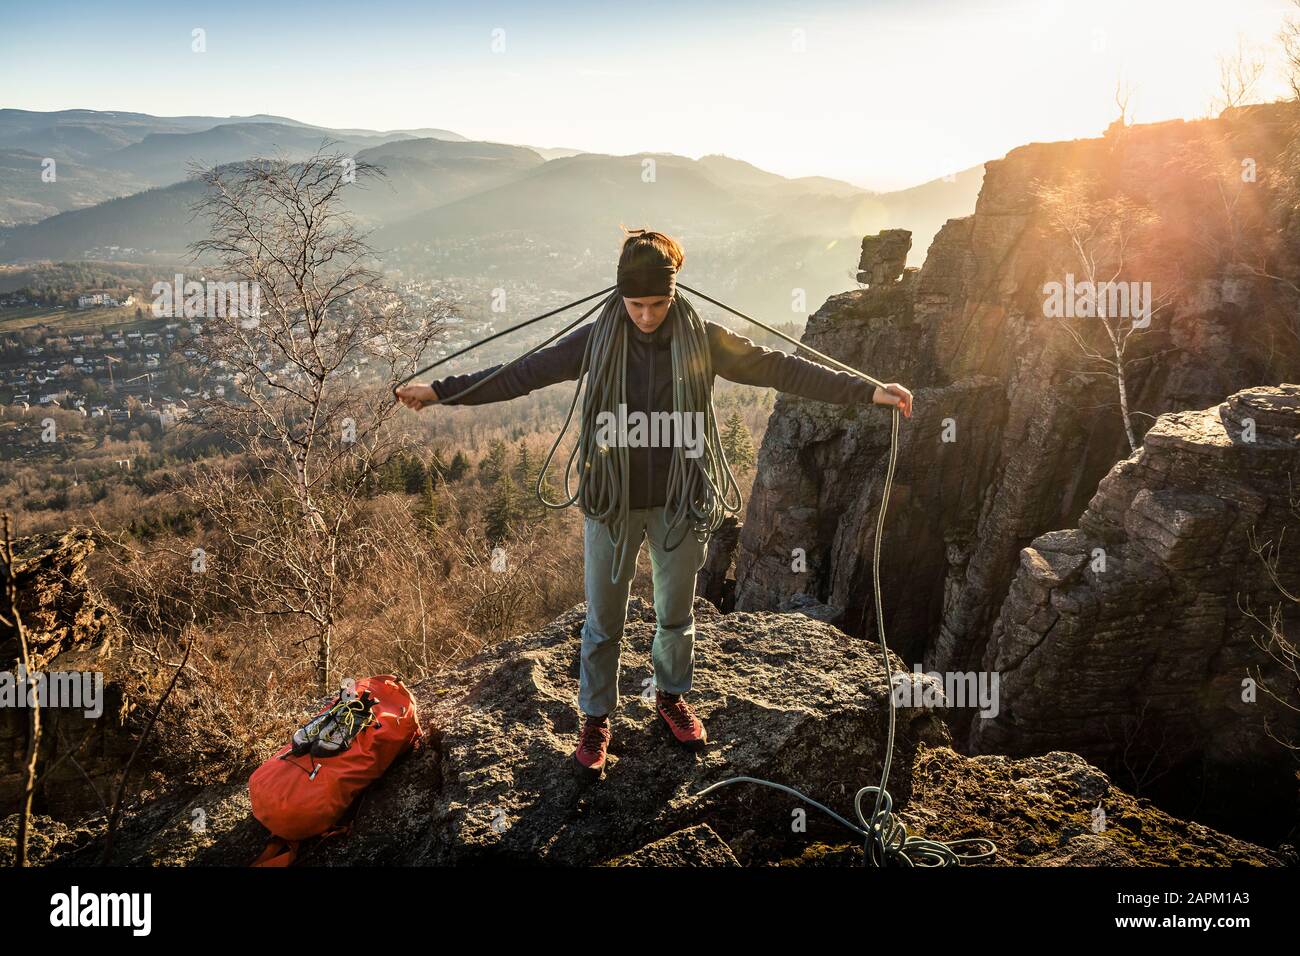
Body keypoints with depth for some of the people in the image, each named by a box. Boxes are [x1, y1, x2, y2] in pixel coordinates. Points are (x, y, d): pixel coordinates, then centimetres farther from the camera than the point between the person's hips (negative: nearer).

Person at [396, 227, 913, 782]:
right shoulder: (596, 340, -7)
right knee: (603, 621, 10)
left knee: (676, 613, 18)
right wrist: (440, 391, -9)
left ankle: (672, 697, 44)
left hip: (679, 503, 1)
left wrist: (865, 391, -11)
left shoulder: (702, 340, -6)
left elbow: (777, 368, -7)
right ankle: (596, 720, 31)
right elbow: (523, 374, -5)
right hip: (611, 504, 0)